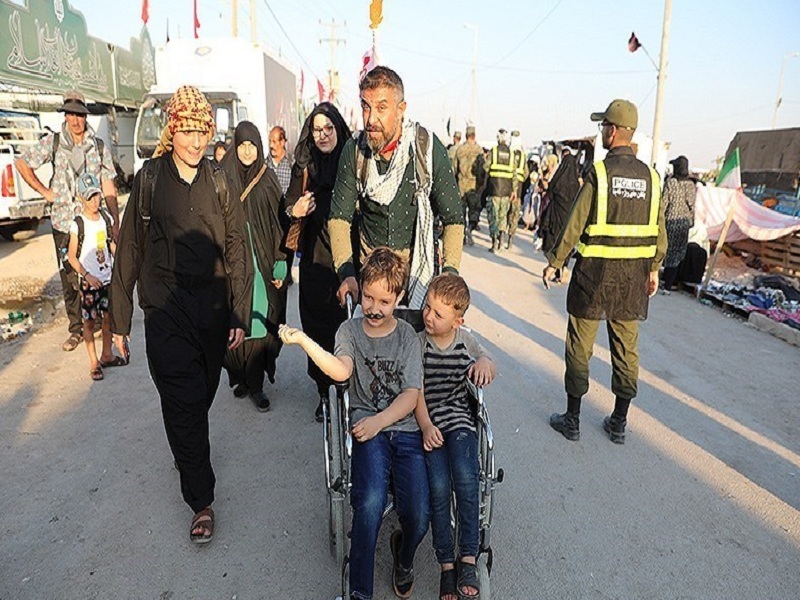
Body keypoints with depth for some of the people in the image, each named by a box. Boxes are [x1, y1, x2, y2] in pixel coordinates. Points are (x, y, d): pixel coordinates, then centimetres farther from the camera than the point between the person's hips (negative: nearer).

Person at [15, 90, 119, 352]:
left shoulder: (99, 147, 3)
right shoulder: (52, 142, 3)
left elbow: (108, 188, 4)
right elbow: (22, 164, 14)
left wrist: (116, 222, 1)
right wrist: (44, 192, 6)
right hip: (63, 222, 1)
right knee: (68, 278, 5)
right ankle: (76, 329, 16)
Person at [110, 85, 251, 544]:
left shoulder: (219, 183, 3)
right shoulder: (150, 179, 0)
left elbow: (237, 250, 2)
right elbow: (130, 249, 3)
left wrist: (240, 316, -2)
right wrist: (121, 316, 4)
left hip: (212, 307, 2)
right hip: (166, 310, -2)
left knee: (203, 394, 14)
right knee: (183, 401, -2)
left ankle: (188, 451, 44)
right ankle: (201, 500, 11)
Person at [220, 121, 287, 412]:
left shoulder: (267, 180, 5)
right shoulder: (223, 179, 2)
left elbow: (277, 224, 4)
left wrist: (279, 266, -1)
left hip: (261, 262, 1)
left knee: (259, 320, 0)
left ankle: (255, 383, 10)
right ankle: (241, 376, 21)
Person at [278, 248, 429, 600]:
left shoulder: (407, 337, 7)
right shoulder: (350, 330, 7)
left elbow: (411, 395, -1)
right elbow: (341, 371, -14)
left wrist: (380, 420, -18)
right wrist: (303, 341, -30)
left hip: (405, 428, 1)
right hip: (368, 428, 0)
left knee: (418, 516, -16)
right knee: (370, 502, -28)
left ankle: (404, 556, 23)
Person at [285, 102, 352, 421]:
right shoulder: (304, 167, 7)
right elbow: (288, 207, 12)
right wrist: (295, 211, -12)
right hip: (315, 260, 2)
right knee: (317, 326, 5)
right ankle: (325, 392, 20)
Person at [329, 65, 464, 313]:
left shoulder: (428, 147, -15)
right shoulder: (354, 150, -8)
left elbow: (453, 219, -10)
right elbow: (339, 216, -5)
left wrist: (449, 274, -22)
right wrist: (346, 272, -18)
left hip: (417, 265, -1)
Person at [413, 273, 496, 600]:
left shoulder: (465, 339, 7)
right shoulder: (418, 343, -2)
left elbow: (488, 374, 17)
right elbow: (416, 389, -7)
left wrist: (485, 361, -8)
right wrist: (426, 426, -21)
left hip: (459, 418, 2)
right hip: (428, 422, -2)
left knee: (466, 479, -22)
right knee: (439, 487, -20)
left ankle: (468, 558, -7)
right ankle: (447, 564, -4)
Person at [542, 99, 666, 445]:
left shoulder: (599, 171, -10)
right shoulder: (649, 176, 5)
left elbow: (575, 223, -12)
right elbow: (659, 230, 9)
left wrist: (554, 262, -3)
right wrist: (654, 269, 19)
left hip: (596, 271, -5)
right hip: (634, 274, 5)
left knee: (580, 345, 7)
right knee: (626, 348, 13)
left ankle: (572, 420, 15)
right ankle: (619, 423, 23)